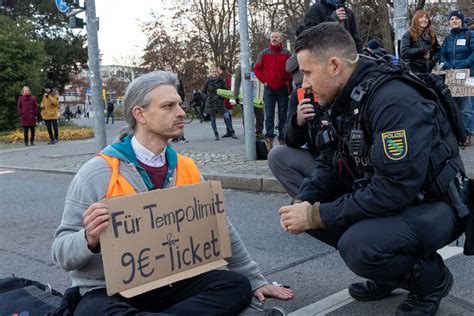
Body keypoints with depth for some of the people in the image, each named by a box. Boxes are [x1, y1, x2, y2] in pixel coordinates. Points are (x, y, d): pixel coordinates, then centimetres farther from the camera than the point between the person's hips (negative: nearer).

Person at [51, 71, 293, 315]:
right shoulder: (98, 173, -12)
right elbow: (62, 252, -10)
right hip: (110, 292, -4)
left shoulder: (186, 169, 3)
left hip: (171, 284, 5)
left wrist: (255, 281, 11)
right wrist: (89, 239, -32)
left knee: (238, 285, -18)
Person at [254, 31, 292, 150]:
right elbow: (257, 69, 7)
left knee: (283, 115, 4)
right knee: (269, 115, -3)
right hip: (269, 88, 0)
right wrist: (264, 80, -1)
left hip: (283, 88, 0)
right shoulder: (264, 53, 5)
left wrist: (288, 81, -2)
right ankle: (269, 138, -2)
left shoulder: (286, 53, 5)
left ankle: (282, 138, 9)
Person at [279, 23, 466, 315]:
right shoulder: (346, 98, 1)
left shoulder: (394, 101, -28)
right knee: (309, 205, -1)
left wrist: (316, 215, -26)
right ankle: (388, 273, 13)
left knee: (358, 246, -32)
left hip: (433, 205, -9)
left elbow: (395, 189, -32)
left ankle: (432, 278, 0)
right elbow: (330, 161, 6)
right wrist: (302, 203, -13)